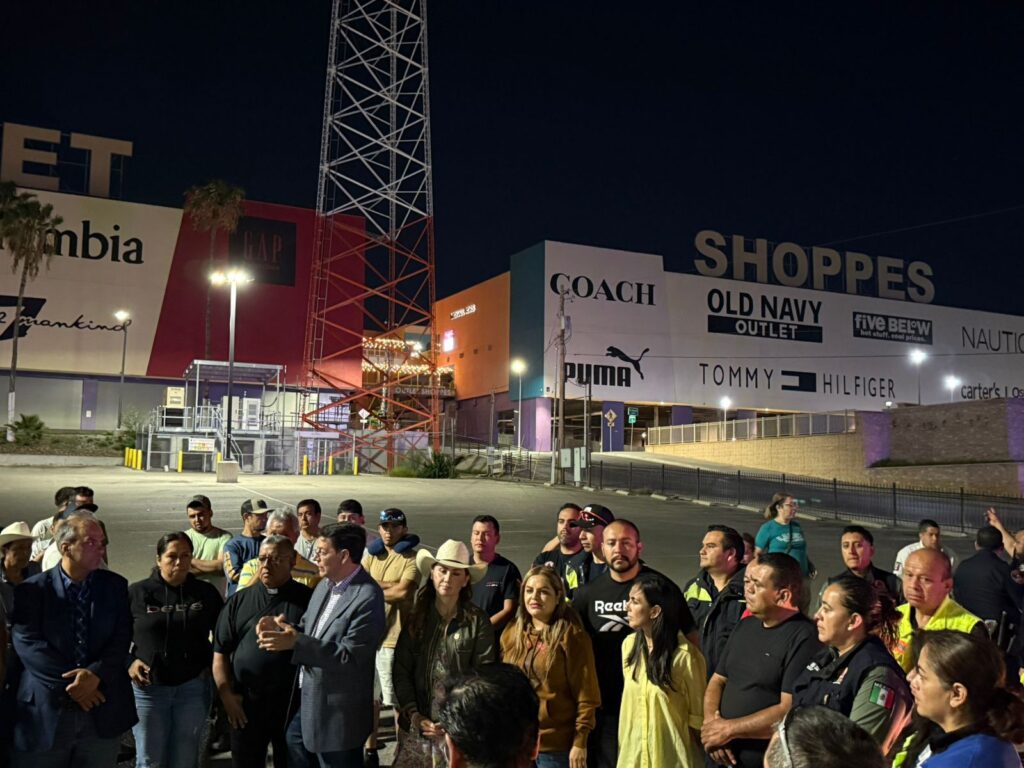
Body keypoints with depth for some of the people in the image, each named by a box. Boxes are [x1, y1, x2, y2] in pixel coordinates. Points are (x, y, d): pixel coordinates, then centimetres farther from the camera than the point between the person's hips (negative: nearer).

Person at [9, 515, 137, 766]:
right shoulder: (32, 590, -2)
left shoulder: (115, 586, 5)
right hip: (46, 711, -2)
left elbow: (122, 638, -1)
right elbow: (27, 643, -10)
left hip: (102, 711, 2)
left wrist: (95, 674, -17)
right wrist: (71, 682, -16)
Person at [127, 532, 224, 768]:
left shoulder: (206, 593, 3)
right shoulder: (137, 593, -2)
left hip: (193, 688, 1)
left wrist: (212, 663, 2)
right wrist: (128, 663, -7)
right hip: (148, 687, -1)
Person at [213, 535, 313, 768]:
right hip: (245, 704, 2)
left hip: (295, 703, -2)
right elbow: (220, 653, 5)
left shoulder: (307, 599, -2)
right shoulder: (239, 601, 5)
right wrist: (227, 696, 0)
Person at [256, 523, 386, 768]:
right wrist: (281, 627, -8)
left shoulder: (368, 597, -24)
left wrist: (295, 643, -30)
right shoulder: (324, 586, 5)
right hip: (308, 702, 9)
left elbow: (349, 656, -27)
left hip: (338, 713, -9)